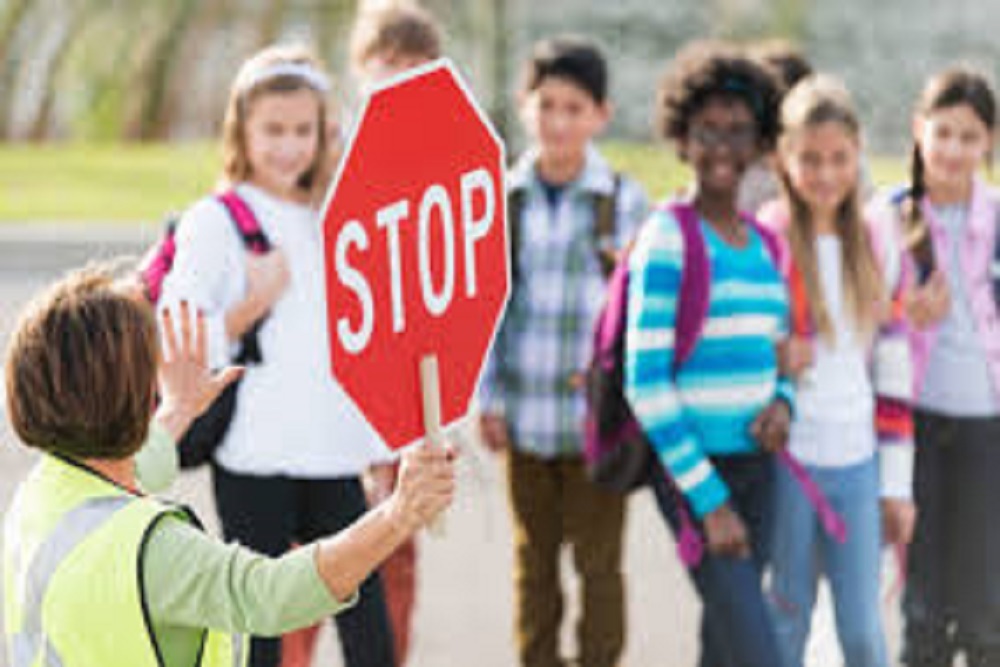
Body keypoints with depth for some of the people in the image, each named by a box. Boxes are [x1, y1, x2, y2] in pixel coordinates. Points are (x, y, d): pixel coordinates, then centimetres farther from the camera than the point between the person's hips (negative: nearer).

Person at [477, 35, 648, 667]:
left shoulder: (624, 199, -2)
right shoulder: (504, 199, 4)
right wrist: (488, 398, 3)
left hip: (597, 412, -2)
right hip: (525, 413, 3)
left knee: (597, 559, 4)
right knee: (535, 558, 13)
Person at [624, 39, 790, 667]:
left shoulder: (764, 244, 12)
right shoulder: (668, 239, -9)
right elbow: (646, 382, -13)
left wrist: (782, 403, -3)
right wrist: (708, 499, -14)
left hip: (756, 467, 7)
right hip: (692, 469, -7)